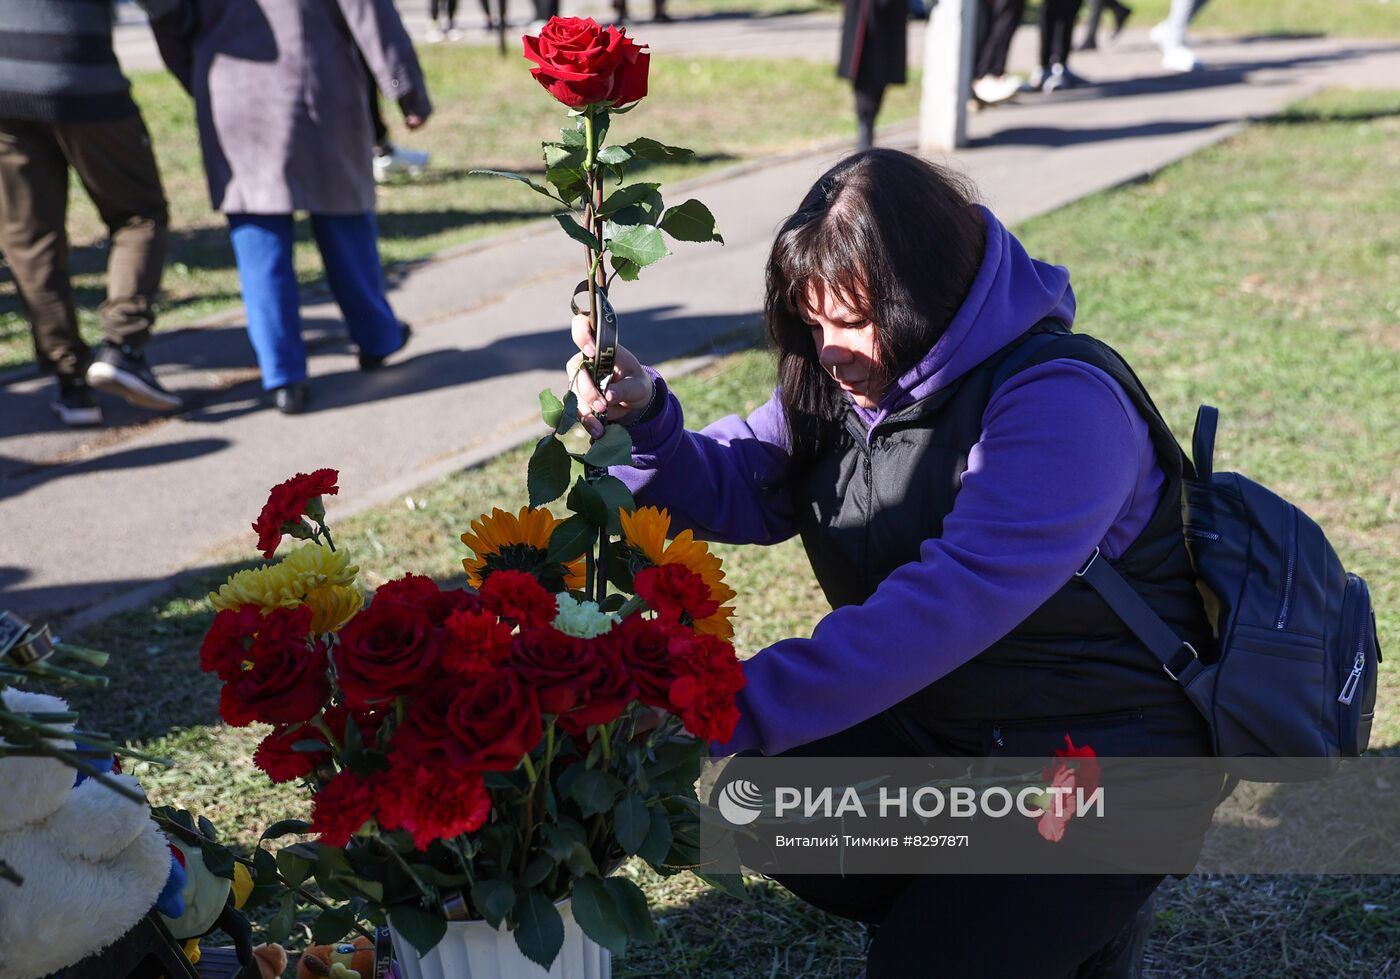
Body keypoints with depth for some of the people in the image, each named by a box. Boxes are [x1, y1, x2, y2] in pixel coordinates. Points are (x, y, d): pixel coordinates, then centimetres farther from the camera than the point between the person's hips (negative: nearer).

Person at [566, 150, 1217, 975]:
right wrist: (642, 420, -26)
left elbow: (950, 603, -38)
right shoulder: (849, 381, -1)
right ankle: (965, 897, 17)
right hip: (940, 720, 7)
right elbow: (733, 488, -5)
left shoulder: (1060, 404, -27)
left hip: (1107, 750, -7)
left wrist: (735, 711, -43)